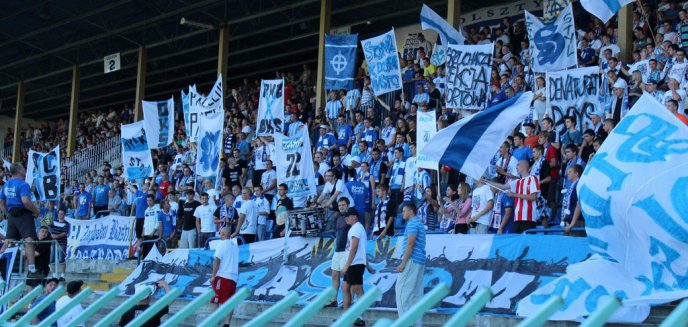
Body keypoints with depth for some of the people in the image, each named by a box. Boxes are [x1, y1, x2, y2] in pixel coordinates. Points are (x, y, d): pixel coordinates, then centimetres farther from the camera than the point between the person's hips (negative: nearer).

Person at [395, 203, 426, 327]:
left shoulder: (412, 223, -8)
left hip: (412, 261, -10)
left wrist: (403, 262, -18)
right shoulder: (419, 223, 21)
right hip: (419, 262, 10)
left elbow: (410, 244, -17)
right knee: (416, 292, 7)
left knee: (401, 289, -9)